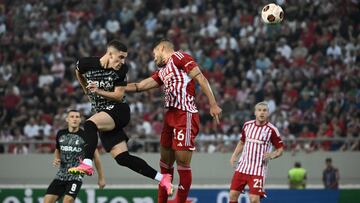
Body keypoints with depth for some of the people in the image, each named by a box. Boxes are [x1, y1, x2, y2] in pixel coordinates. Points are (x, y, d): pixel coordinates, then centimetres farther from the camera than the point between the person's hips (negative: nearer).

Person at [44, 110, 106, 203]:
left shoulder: (85, 136, -7)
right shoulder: (61, 134, 6)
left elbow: (96, 156, 1)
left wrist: (101, 178, 3)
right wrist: (56, 159, 2)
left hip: (76, 176, -5)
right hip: (61, 175, 5)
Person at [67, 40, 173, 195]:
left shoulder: (121, 70, -8)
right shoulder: (86, 64, -5)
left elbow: (119, 96, -8)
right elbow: (78, 73, 19)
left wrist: (98, 91, -22)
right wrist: (87, 90, 29)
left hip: (118, 111, -4)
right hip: (103, 115, 4)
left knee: (90, 124, -34)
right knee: (123, 158, -2)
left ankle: (87, 164, -46)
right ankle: (161, 178, 3)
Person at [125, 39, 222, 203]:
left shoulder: (178, 57, -1)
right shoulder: (162, 72, 24)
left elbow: (200, 78, -7)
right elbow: (139, 86, 24)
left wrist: (213, 104, -15)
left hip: (185, 116, -9)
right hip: (170, 115, 9)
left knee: (182, 165, -7)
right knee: (165, 163, 13)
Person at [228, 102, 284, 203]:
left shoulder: (272, 130, -7)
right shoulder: (247, 125, 7)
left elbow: (280, 149, 0)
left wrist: (272, 155, -20)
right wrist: (234, 155, 9)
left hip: (258, 171, -5)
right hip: (242, 167, 5)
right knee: (233, 195, 0)